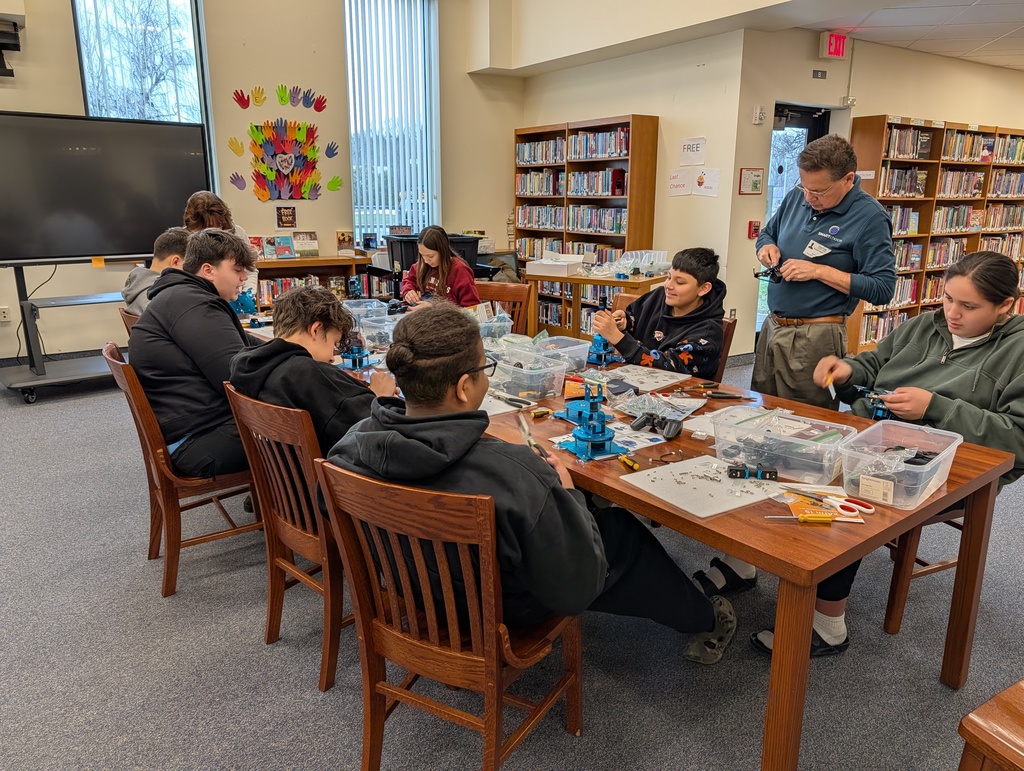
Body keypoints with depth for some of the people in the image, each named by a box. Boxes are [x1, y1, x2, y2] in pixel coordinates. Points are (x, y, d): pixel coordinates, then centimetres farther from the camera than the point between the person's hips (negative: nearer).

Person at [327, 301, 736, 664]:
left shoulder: (352, 445, -22)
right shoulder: (513, 474, -40)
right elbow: (575, 591, -26)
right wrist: (565, 491, -11)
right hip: (499, 616, -5)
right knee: (622, 530, 17)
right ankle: (704, 621, 45)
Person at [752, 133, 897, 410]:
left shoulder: (870, 217, -12)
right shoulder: (797, 196, 6)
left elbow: (883, 289, -15)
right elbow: (766, 232, 23)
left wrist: (819, 271, -19)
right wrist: (767, 247, -1)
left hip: (816, 338, -6)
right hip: (772, 326, 6)